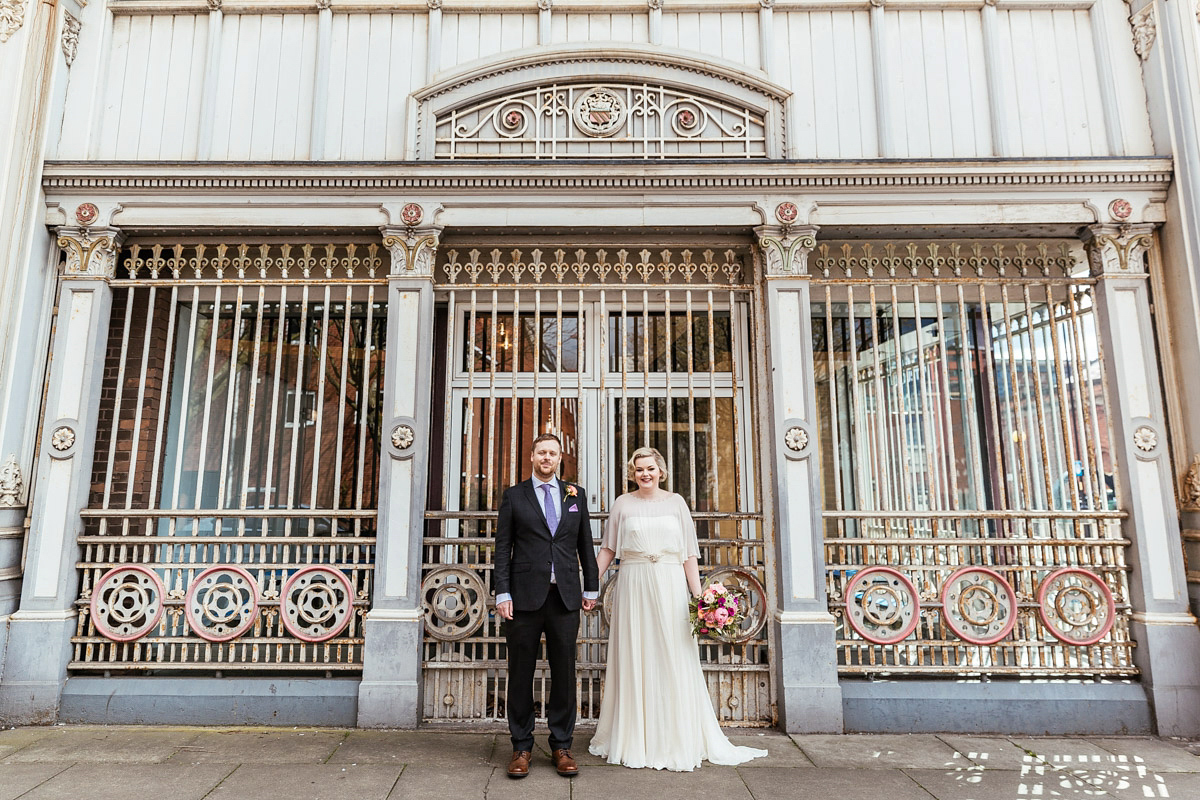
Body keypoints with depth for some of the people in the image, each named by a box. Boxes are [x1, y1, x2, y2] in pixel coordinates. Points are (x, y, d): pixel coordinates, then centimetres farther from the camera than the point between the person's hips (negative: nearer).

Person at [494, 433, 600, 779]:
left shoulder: (576, 495, 11)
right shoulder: (514, 495, 5)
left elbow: (585, 544, 13)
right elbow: (503, 548, 2)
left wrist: (592, 588, 10)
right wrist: (502, 593, -6)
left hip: (565, 596, 2)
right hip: (525, 595, -1)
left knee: (564, 673, 7)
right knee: (521, 673, 7)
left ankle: (562, 746, 21)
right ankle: (521, 746, 21)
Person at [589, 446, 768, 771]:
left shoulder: (676, 502, 6)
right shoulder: (623, 503, 6)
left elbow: (689, 552, 4)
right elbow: (608, 548, 8)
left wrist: (698, 594, -4)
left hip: (670, 586, 0)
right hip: (633, 586, 0)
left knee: (673, 662, 2)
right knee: (633, 661, 6)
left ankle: (678, 744, 14)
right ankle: (631, 740, 20)